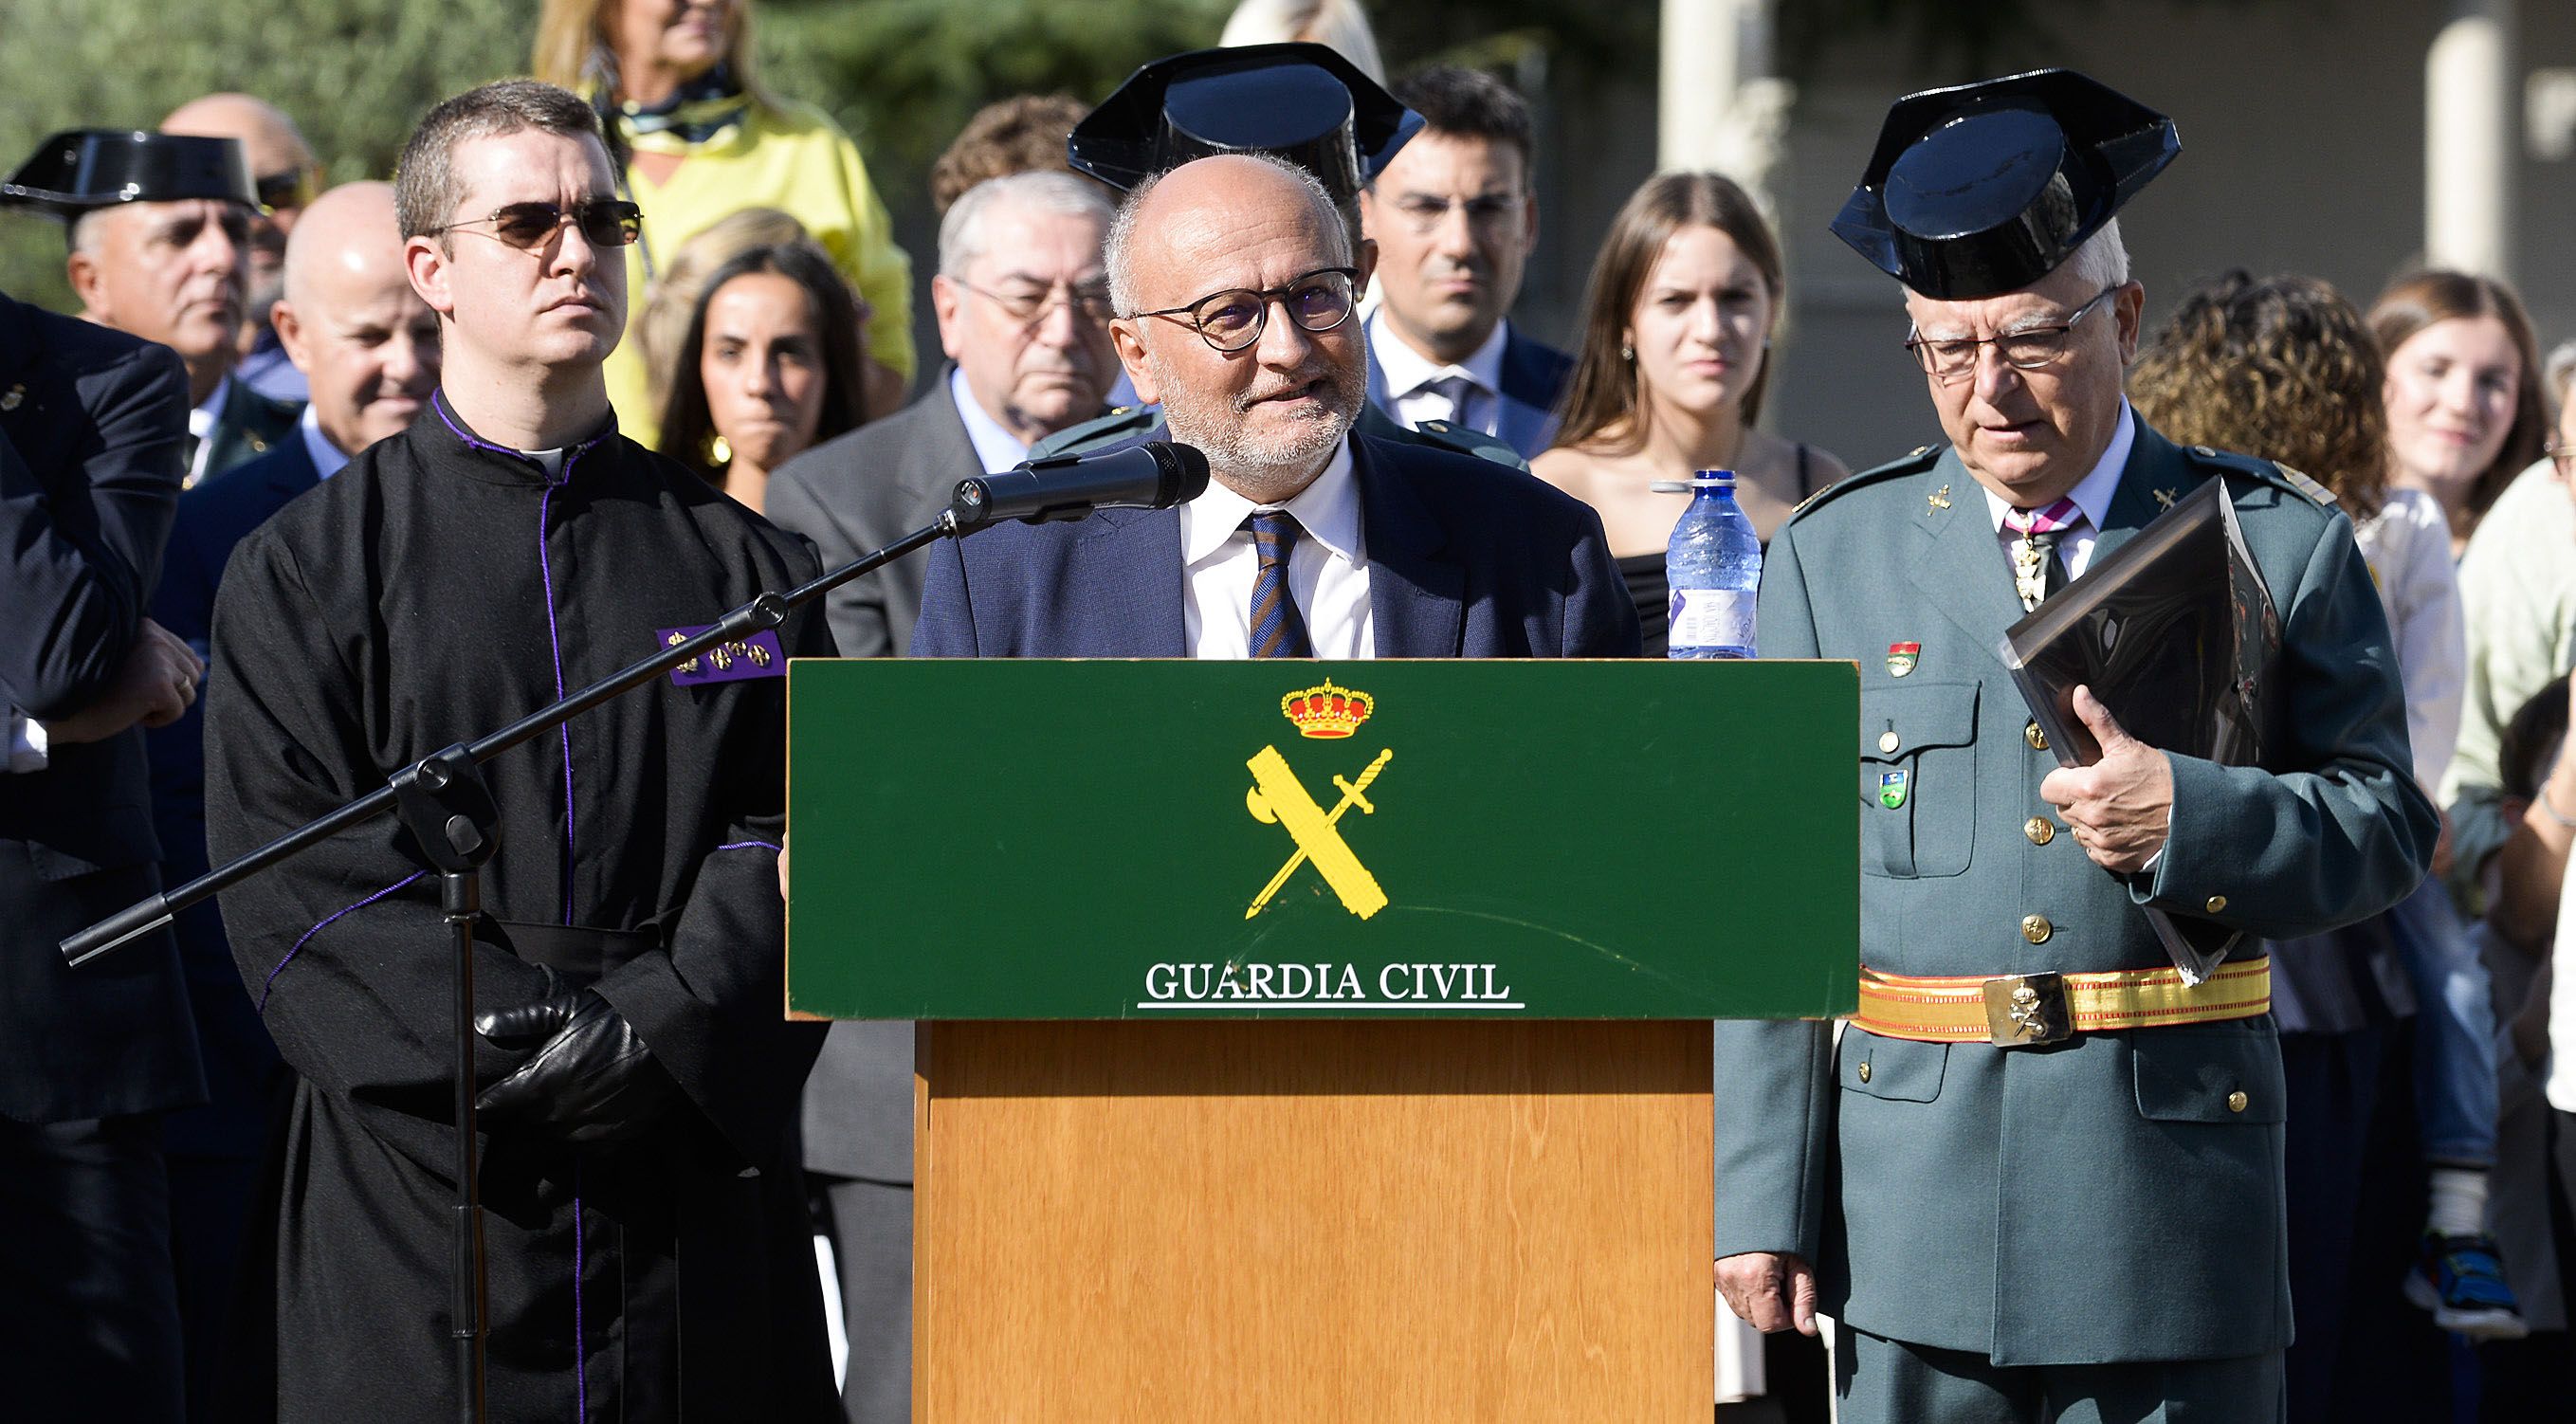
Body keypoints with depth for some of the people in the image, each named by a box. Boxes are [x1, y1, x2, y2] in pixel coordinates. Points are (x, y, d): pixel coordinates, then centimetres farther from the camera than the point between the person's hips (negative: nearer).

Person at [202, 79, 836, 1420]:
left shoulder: (738, 565, 12)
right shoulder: (302, 574, 5)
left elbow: (790, 837, 2)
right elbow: (291, 876, -4)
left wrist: (662, 1024, -15)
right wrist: (519, 1041, -16)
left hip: (700, 1180, 2)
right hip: (421, 1194, -2)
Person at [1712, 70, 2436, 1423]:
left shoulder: (2279, 543, 6)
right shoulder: (1830, 559, 8)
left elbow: (2387, 825, 4)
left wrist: (2191, 813, -16)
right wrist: (1763, 1201, -1)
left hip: (2179, 1197, -1)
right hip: (1912, 1200, 1)